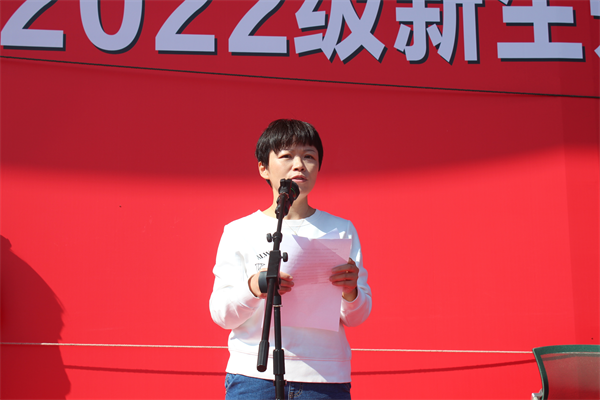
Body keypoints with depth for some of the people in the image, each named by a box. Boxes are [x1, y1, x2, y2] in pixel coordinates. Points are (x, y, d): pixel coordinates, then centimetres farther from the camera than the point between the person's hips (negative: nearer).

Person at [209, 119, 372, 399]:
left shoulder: (341, 231, 11)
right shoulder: (239, 232, 8)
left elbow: (356, 318, 6)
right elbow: (220, 314, 0)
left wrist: (350, 292, -15)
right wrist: (253, 288, -19)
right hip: (253, 376, 0)